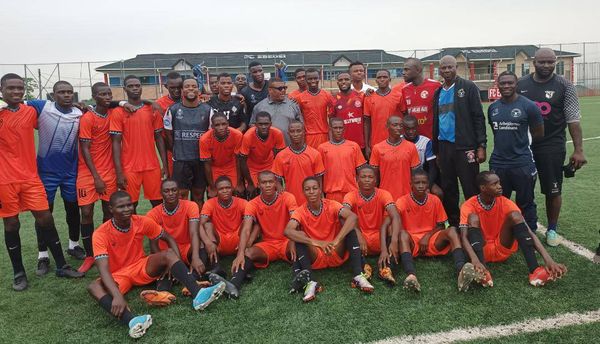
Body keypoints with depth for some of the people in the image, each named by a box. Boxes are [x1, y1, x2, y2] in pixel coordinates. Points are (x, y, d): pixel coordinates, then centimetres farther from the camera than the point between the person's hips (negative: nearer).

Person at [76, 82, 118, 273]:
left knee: (108, 211, 6)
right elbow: (85, 150, -12)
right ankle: (89, 256, 7)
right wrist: (96, 177, -14)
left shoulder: (112, 114, 3)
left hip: (109, 171, 4)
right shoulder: (87, 118, -10)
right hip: (88, 173, -4)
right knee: (87, 213, -4)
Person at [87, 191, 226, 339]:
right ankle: (132, 321, -60)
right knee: (93, 286, -34)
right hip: (118, 275, -2)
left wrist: (177, 263, -16)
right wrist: (117, 295, -46)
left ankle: (198, 294, -42)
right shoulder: (101, 234, -20)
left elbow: (169, 239, 0)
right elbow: (104, 270, -30)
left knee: (169, 253, -24)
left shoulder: (142, 222, -11)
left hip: (142, 267, 3)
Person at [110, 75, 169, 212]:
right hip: (129, 168, -2)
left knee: (158, 203, 7)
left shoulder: (152, 110, 6)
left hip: (152, 166, 2)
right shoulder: (118, 112, -2)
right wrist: (119, 172, -10)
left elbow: (159, 138, 9)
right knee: (131, 205, 6)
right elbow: (116, 143, -4)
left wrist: (165, 165, 3)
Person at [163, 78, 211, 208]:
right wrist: (177, 151, 8)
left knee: (199, 194, 10)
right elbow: (168, 134, 8)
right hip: (180, 161, -1)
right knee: (182, 194, 1)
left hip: (201, 160, 1)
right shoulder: (173, 110, 1)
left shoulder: (207, 110, 2)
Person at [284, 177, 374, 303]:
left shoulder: (331, 205, -9)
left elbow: (353, 217, -27)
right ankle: (310, 282, -34)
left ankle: (358, 276, -28)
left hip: (337, 255, 1)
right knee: (299, 236, -24)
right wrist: (316, 243, -40)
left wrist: (337, 240, -41)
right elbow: (287, 231, -29)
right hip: (315, 258, 0)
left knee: (349, 228, -20)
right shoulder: (300, 212, -9)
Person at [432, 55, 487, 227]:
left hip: (465, 147, -5)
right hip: (444, 147, 6)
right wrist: (436, 150, 15)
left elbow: (478, 117, -7)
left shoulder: (468, 87, -2)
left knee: (471, 191, -3)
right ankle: (453, 225, 23)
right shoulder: (438, 93, 14)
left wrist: (481, 145, -13)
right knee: (448, 190, 11)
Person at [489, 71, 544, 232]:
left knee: (526, 204, 7)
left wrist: (520, 144, 10)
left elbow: (538, 134, 1)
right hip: (497, 163, 4)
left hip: (522, 164, -4)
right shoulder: (492, 108, 6)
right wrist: (504, 146, 12)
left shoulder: (528, 106, -8)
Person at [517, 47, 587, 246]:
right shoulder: (521, 85, 3)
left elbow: (573, 119, -4)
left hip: (552, 146, -2)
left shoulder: (564, 86, -3)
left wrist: (578, 150, -10)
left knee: (553, 191, 5)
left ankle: (552, 229, 22)